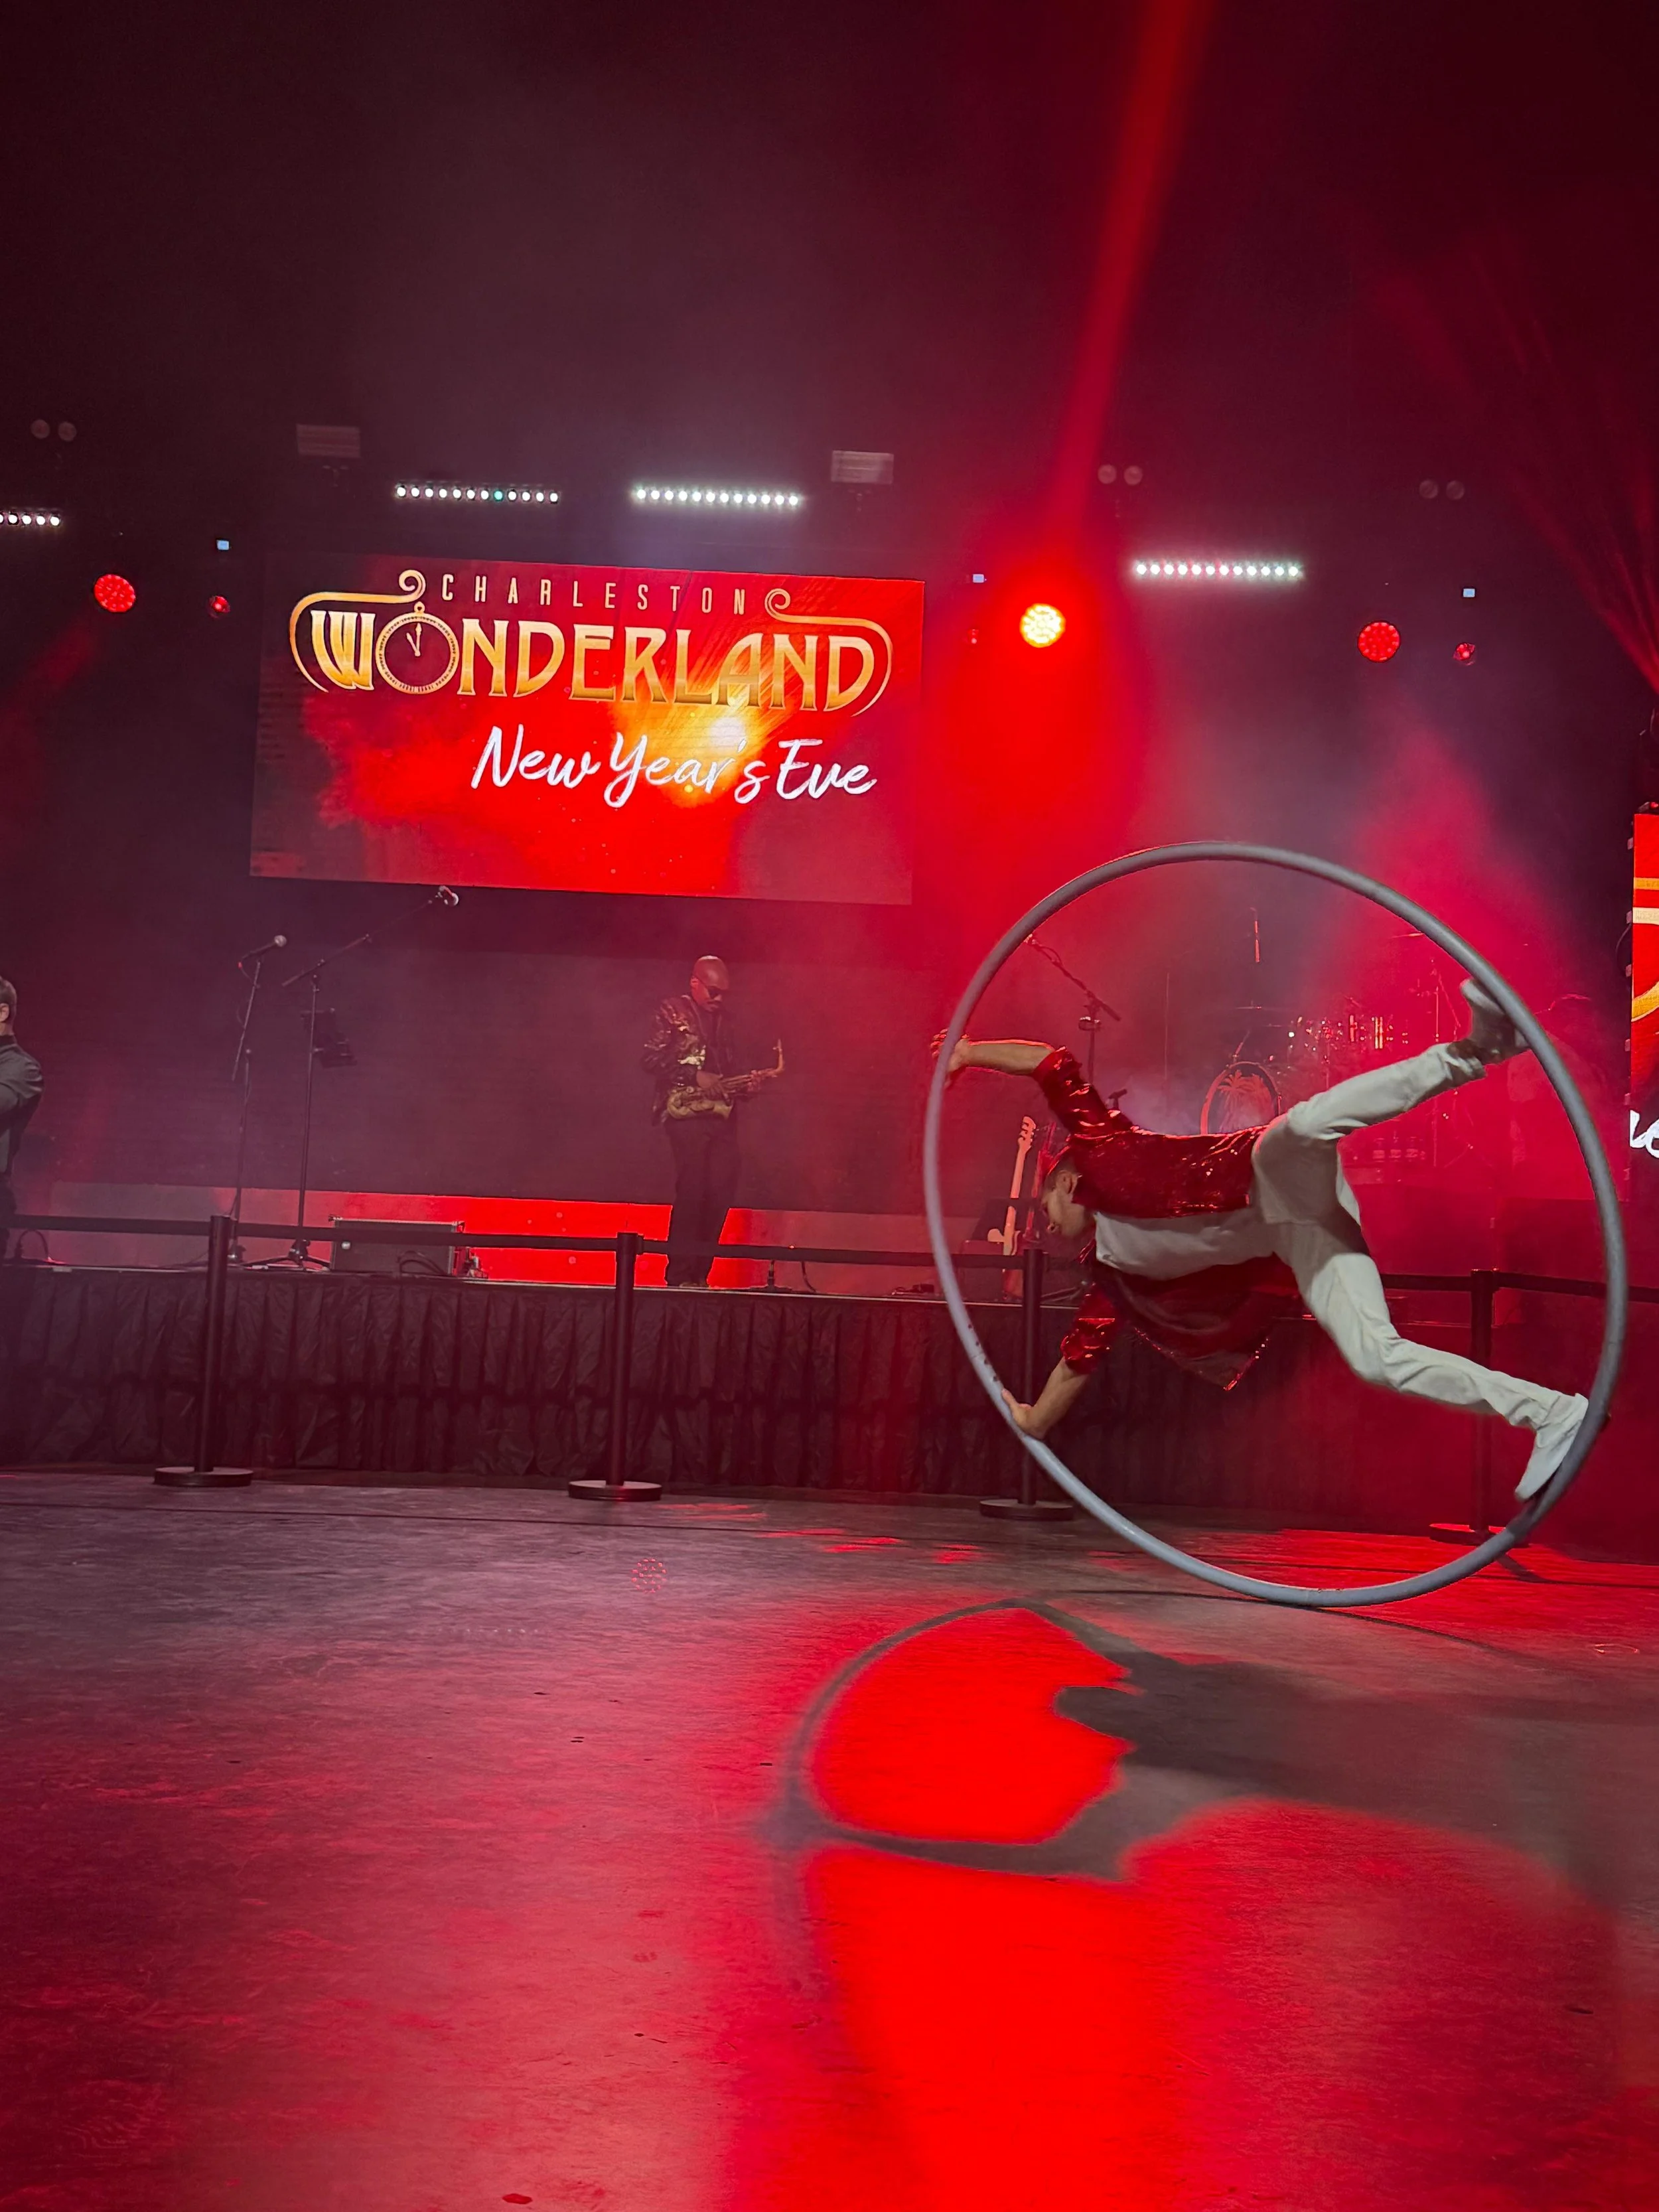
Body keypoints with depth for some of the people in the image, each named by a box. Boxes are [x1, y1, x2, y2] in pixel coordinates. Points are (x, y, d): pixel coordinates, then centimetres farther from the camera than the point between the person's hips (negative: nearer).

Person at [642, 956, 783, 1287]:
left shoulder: (722, 1022, 22)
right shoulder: (671, 1012, 3)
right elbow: (652, 1060, -6)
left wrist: (746, 1084, 3)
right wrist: (695, 1077, -14)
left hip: (722, 1116, 6)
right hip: (686, 1113, -6)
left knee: (719, 1194, -2)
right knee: (692, 1192, -13)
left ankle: (699, 1275, 3)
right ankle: (679, 1277, -10)